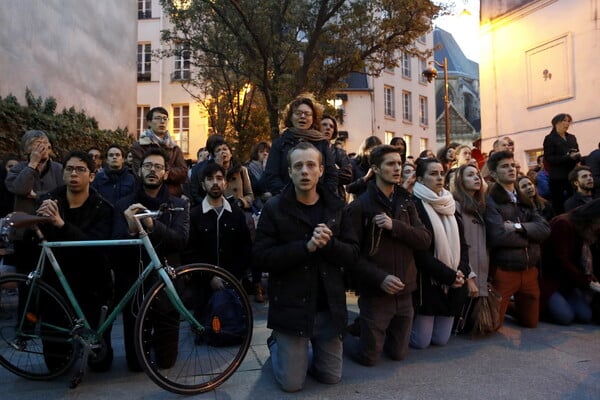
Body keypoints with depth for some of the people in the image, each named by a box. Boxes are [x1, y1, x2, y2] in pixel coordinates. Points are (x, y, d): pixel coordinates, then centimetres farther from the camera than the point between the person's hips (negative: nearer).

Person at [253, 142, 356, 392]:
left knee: (331, 378, 15)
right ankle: (276, 344, 34)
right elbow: (262, 257, -15)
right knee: (292, 384, 6)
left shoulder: (336, 207, 1)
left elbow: (352, 256, -1)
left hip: (329, 307, 3)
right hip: (291, 307, -3)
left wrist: (329, 244, -22)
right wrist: (306, 246, -26)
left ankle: (296, 353, 42)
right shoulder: (274, 208, -8)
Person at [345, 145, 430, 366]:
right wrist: (380, 278, -22)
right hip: (375, 294, -5)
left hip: (404, 293, 5)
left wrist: (395, 226, -18)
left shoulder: (406, 202, 7)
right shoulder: (360, 205, -10)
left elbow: (425, 240, -4)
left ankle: (373, 332, 43)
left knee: (398, 354, 17)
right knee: (368, 357, 6)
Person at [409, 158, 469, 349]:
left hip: (453, 283, 6)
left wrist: (461, 272, -8)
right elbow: (420, 251, -16)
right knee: (420, 341, 2)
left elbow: (462, 243, 9)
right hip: (427, 282, -6)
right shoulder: (415, 205, -12)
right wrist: (449, 276, -16)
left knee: (441, 340, 11)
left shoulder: (450, 204, 10)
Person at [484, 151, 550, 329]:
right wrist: (529, 237, -7)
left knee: (530, 322, 17)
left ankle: (513, 308, 46)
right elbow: (499, 237, -22)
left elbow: (545, 229, -1)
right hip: (504, 271, -6)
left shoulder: (526, 201, 12)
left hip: (530, 270, 6)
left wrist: (519, 227, -17)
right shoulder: (490, 201, -11)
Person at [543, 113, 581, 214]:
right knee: (559, 206, -6)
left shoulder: (572, 138, 18)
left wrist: (577, 156, -6)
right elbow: (548, 158, -9)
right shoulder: (550, 138, 0)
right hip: (558, 177, -5)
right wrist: (568, 157, -18)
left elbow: (578, 155, 18)